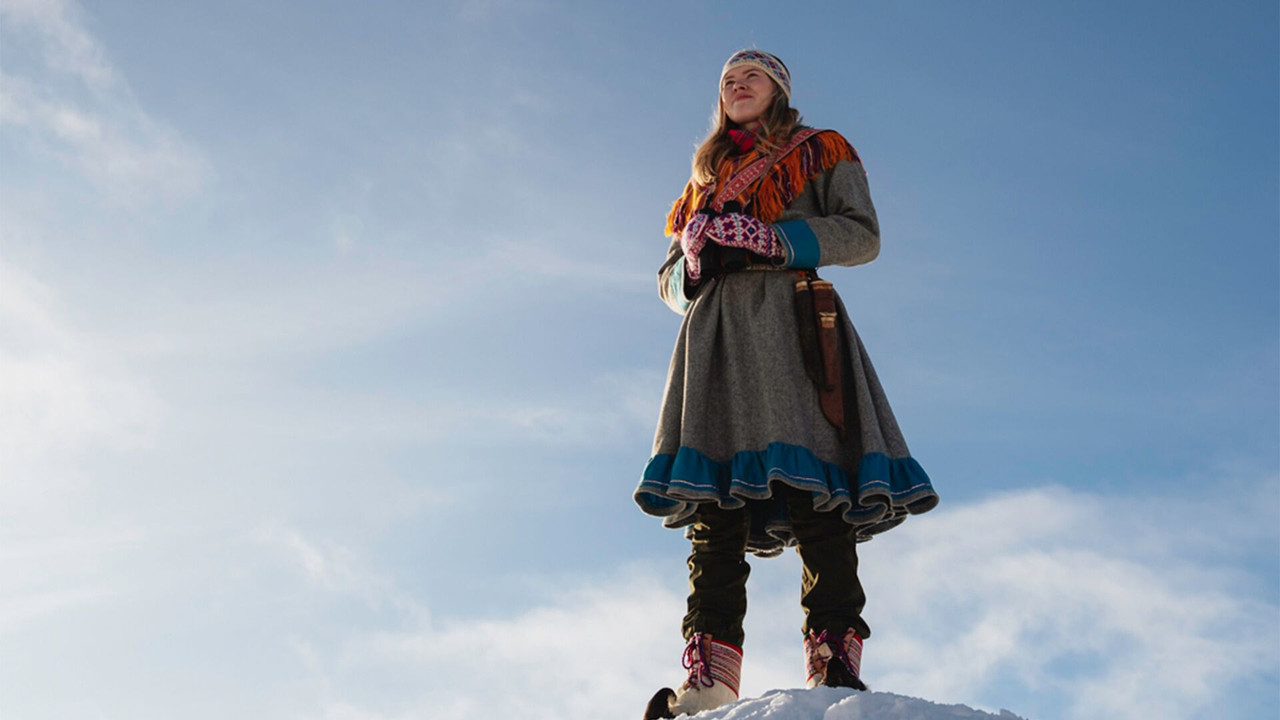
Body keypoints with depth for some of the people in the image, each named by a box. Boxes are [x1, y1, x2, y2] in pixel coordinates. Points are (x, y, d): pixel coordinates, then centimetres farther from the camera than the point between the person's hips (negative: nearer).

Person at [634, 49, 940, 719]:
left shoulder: (821, 153, 21)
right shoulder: (707, 177, 33)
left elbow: (862, 235, 4)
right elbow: (668, 279, 27)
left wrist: (770, 238, -8)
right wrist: (693, 261, 3)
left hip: (793, 317, -3)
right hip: (715, 327, 3)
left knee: (810, 489, -20)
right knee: (712, 498, -14)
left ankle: (835, 655, -26)